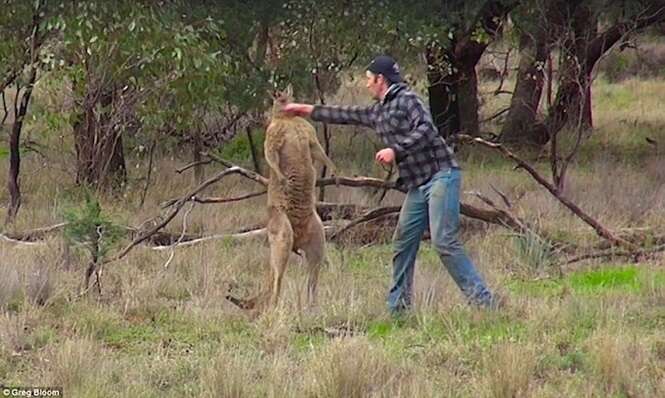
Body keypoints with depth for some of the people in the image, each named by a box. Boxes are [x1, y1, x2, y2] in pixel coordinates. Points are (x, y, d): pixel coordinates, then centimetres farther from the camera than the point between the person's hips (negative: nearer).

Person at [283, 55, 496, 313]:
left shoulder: (407, 99, -6)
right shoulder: (378, 112, 20)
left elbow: (425, 130, -19)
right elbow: (347, 115, 31)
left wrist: (396, 150, -21)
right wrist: (306, 110, 36)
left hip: (440, 175, -9)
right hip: (417, 185, 9)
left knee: (444, 242, -18)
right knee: (402, 243, 7)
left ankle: (482, 300, -19)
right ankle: (398, 307, 13)